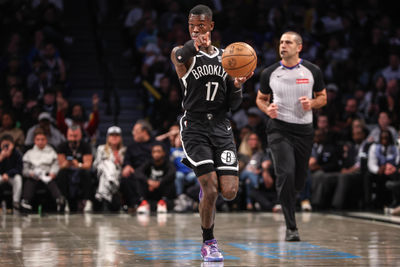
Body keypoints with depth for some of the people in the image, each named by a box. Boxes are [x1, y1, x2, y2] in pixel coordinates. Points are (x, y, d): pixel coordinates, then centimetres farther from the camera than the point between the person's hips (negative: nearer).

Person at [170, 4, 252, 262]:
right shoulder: (183, 53, 0)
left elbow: (233, 105, 12)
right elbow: (179, 56, -28)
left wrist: (237, 86, -6)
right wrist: (195, 43, -42)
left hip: (221, 127, 4)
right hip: (195, 127, -4)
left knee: (230, 191, -6)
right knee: (211, 191, -13)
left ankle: (208, 187, 32)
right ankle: (208, 243, 10)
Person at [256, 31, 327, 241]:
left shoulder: (312, 71, 1)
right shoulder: (269, 73, 1)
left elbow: (322, 97, 11)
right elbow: (261, 99, 14)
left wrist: (312, 103, -11)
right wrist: (267, 109, -9)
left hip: (304, 129, 2)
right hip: (279, 129, -2)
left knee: (299, 180, 8)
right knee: (286, 174, -17)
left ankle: (286, 195, 45)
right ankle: (291, 227, -11)